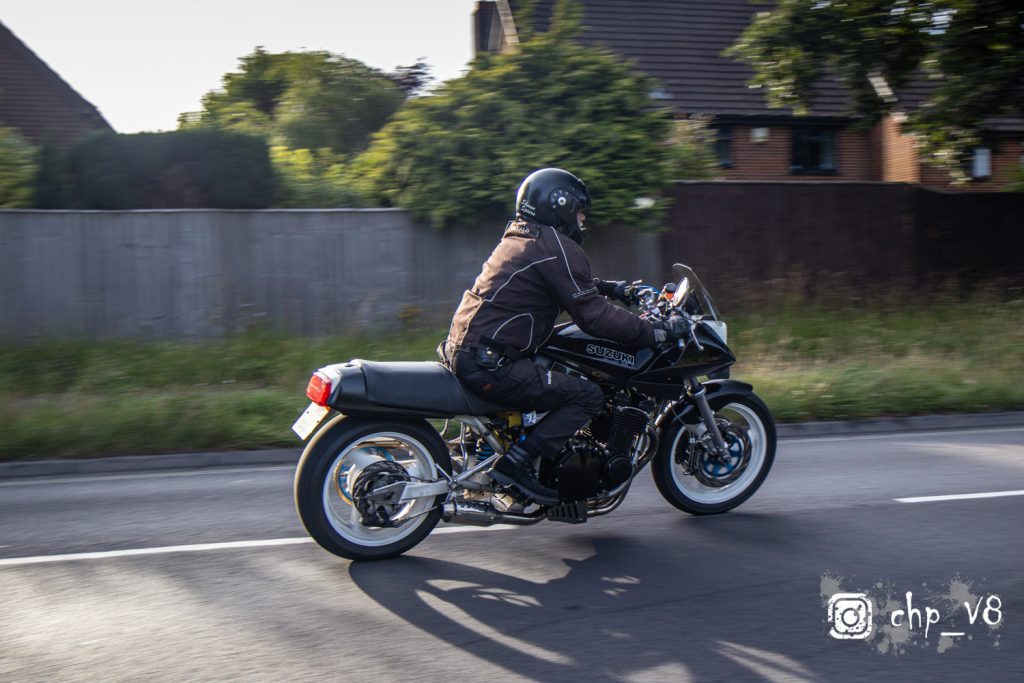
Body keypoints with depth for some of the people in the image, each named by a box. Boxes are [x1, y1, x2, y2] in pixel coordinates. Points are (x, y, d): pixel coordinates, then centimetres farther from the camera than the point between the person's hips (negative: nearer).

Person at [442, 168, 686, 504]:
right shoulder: (558, 247, -10)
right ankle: (516, 462, -12)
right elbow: (592, 315, -14)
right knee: (588, 396, -9)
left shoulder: (518, 237, 19)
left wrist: (608, 287, 33)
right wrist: (654, 332, -6)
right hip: (489, 363, -10)